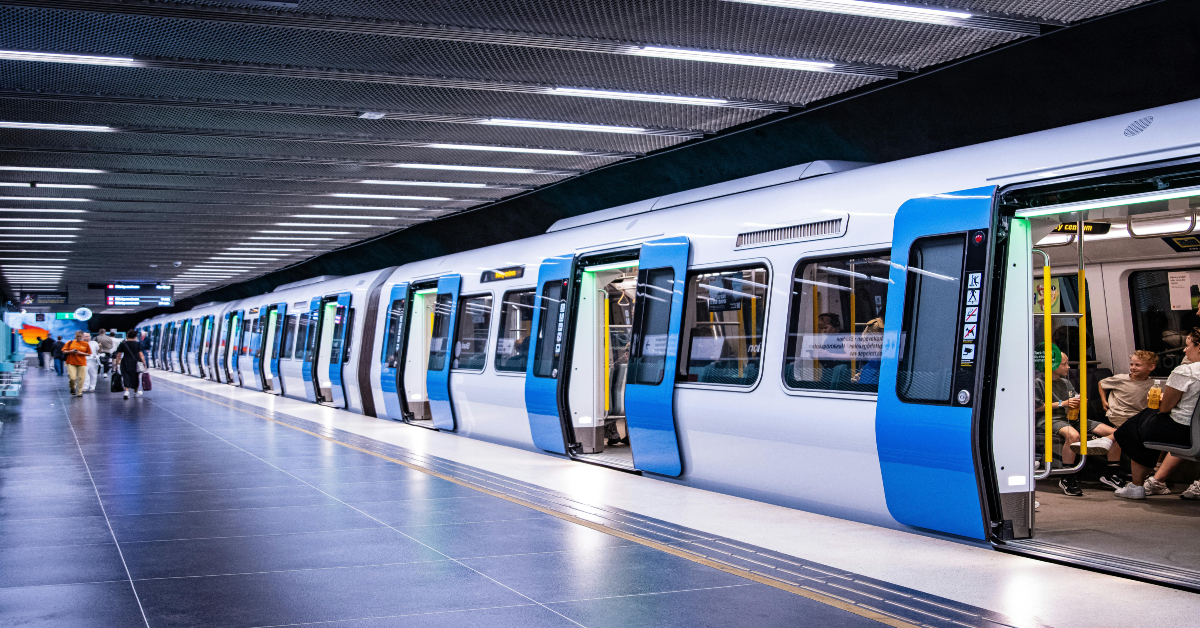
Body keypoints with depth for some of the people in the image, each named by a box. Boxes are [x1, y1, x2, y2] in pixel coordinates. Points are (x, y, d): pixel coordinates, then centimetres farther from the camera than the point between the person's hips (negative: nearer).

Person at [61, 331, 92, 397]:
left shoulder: (85, 344, 5)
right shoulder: (70, 343, 5)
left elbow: (88, 353, 6)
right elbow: (64, 351, 6)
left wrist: (81, 353, -10)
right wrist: (71, 351, -11)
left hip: (82, 363, 1)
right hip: (71, 363, -1)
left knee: (81, 378, -3)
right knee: (72, 377, -13)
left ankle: (79, 392, 11)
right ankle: (73, 388, 16)